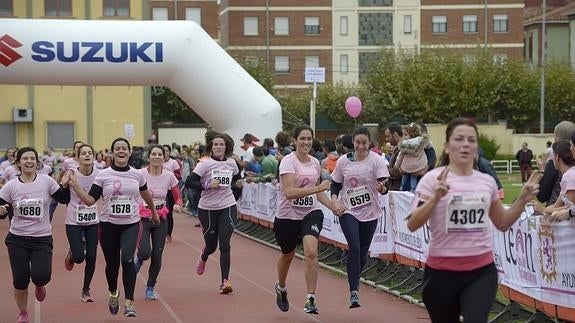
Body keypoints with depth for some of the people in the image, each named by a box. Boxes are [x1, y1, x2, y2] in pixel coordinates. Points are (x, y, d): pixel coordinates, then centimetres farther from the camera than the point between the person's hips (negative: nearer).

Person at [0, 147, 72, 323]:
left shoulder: (46, 181, -3)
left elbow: (64, 199, 4)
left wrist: (65, 185, -13)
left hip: (42, 238, -1)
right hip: (17, 239, 1)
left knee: (41, 277, -18)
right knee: (20, 281, -2)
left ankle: (39, 285, 22)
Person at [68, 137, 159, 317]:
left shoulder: (137, 175, 2)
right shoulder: (103, 175, -3)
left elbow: (146, 195, 21)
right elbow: (90, 200, -7)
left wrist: (154, 213, 34)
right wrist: (74, 185, -18)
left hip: (131, 225, 0)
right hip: (108, 225, 0)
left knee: (127, 259, -22)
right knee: (112, 264, 12)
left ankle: (129, 302, -14)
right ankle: (113, 294, 42)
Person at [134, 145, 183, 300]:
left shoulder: (169, 176, -5)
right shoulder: (140, 174, -11)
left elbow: (178, 197, 4)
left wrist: (178, 206, -17)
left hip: (160, 219, 2)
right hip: (142, 218, -2)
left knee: (157, 257, 2)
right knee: (145, 252, -20)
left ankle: (150, 287, 24)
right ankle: (138, 260, 19)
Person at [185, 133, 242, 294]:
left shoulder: (232, 163, 4)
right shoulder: (205, 164, -9)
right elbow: (189, 182, -13)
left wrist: (237, 183, 3)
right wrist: (207, 185, -24)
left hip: (228, 207, 2)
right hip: (207, 209, -2)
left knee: (224, 245, -10)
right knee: (211, 245, 10)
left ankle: (225, 281, -8)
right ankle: (203, 258, 48)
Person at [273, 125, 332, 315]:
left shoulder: (315, 163, 5)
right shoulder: (288, 162, -14)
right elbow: (289, 192, -27)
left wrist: (333, 205, 6)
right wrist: (317, 188, -32)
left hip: (311, 213, 3)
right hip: (287, 215, -3)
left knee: (311, 252, -21)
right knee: (287, 255, 17)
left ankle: (310, 300, -16)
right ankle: (281, 288, 48)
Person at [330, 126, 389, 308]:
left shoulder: (376, 160, -6)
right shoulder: (343, 161, 0)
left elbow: (384, 186, -12)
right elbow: (335, 184, 9)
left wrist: (382, 188, -35)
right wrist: (334, 201, -8)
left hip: (370, 213, 1)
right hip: (348, 211, -1)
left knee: (363, 252, 10)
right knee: (354, 247, -18)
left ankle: (354, 281, 38)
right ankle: (354, 292, -17)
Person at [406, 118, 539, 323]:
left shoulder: (487, 181, 7)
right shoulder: (432, 179, -6)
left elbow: (502, 223, 21)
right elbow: (412, 225, -14)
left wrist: (523, 200, 7)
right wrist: (435, 198, -27)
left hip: (482, 271, 2)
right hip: (442, 272, -2)